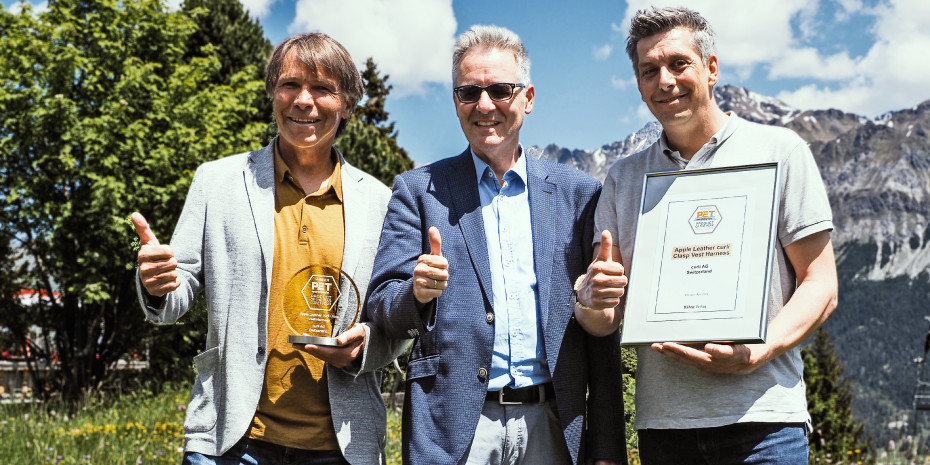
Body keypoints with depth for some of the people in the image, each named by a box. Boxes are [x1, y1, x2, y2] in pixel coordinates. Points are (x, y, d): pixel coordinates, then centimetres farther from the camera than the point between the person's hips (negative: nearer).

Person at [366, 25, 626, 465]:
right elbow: (382, 308, -1)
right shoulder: (417, 189, 4)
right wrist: (417, 294, -24)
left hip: (554, 426, 1)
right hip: (453, 426, -1)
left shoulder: (578, 193, 6)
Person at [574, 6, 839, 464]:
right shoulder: (623, 178, 12)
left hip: (761, 418, -3)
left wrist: (756, 354, -17)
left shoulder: (779, 150, 3)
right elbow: (603, 321, 10)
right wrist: (592, 301, -13)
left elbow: (820, 285, -1)